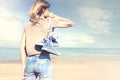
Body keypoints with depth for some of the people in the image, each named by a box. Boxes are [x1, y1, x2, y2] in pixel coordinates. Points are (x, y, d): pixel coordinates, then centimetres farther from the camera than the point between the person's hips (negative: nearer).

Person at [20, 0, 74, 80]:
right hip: (43, 60, -4)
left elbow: (22, 46, 8)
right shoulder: (49, 21, 2)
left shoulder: (27, 25, 13)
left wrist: (24, 65, 11)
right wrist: (54, 16, 17)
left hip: (29, 61, 4)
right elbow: (70, 23, 10)